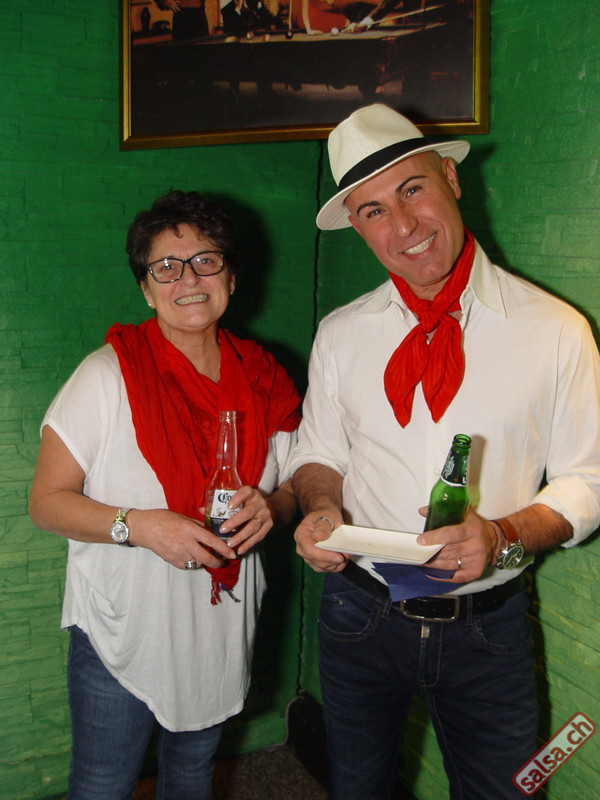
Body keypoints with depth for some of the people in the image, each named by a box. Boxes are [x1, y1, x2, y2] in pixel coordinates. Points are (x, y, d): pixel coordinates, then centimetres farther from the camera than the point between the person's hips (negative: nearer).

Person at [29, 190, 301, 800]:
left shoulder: (262, 379, -1)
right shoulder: (109, 375, -15)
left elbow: (291, 490, 8)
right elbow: (46, 502, -13)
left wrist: (270, 508, -15)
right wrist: (140, 526, -29)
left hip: (222, 628, 4)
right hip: (122, 631, -4)